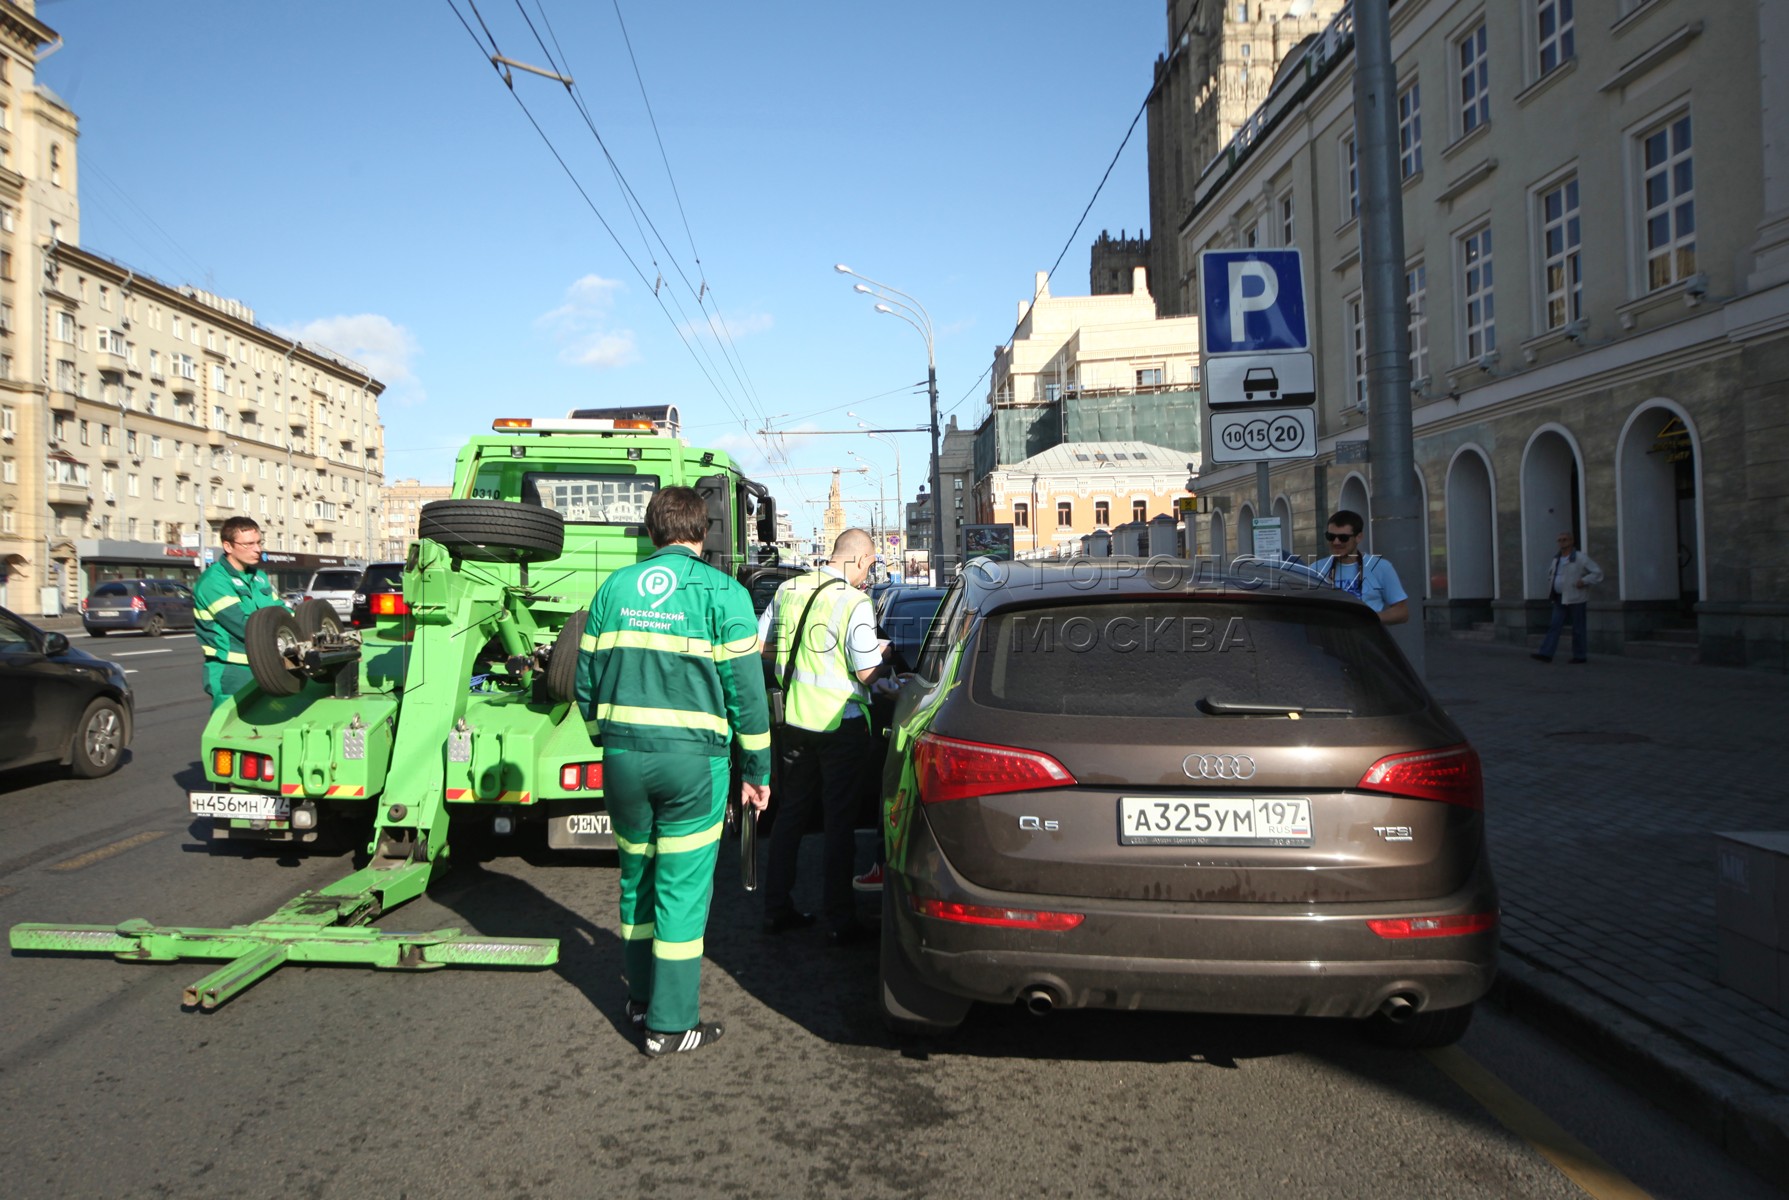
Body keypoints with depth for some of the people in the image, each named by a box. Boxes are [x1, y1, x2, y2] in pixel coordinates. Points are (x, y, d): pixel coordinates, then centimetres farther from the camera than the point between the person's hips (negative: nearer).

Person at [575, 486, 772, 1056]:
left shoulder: (613, 588, 7)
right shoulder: (721, 593, -5)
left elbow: (586, 682, 10)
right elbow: (745, 689, -7)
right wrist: (756, 771, 2)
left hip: (623, 755, 4)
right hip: (692, 758, -4)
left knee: (636, 878, 19)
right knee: (682, 887, 4)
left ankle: (641, 997, 34)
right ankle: (670, 1022, 12)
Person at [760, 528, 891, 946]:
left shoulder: (788, 591, 3)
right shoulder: (854, 603, -16)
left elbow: (760, 647, 11)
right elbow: (867, 673, -17)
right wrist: (881, 653, 3)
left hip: (794, 719, 6)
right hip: (840, 723, -6)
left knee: (791, 814, 17)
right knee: (840, 822, 4)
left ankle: (776, 909, 24)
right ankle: (840, 921, 11)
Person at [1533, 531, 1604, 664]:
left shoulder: (1580, 557, -6)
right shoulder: (1556, 559, 14)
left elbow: (1597, 572, -7)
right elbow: (1551, 573, 31)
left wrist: (1584, 581, -18)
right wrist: (1550, 586, 15)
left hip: (1576, 599, -6)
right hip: (1559, 599, 6)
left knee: (1578, 629, 2)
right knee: (1554, 626, -1)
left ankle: (1580, 656, 10)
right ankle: (1546, 653, -6)